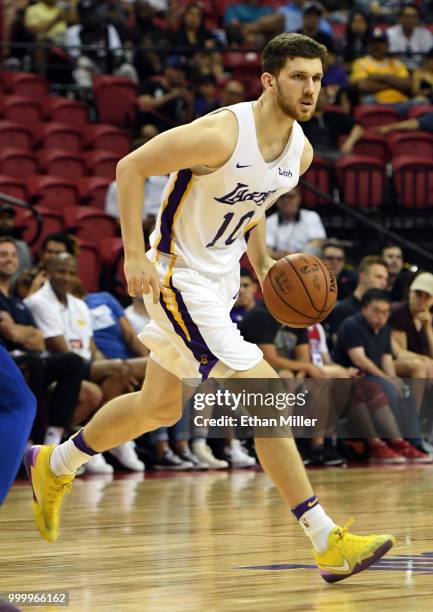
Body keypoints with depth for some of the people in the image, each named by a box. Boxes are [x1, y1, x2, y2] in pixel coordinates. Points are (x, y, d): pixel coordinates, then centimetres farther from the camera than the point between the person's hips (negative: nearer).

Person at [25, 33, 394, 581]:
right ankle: (328, 544, -15)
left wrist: (262, 264, 4)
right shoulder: (220, 135, -25)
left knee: (159, 408, 21)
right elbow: (130, 167, -18)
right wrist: (135, 256, -22)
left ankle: (53, 465, 42)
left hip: (221, 278, 9)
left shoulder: (300, 152, 0)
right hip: (180, 276, -9)